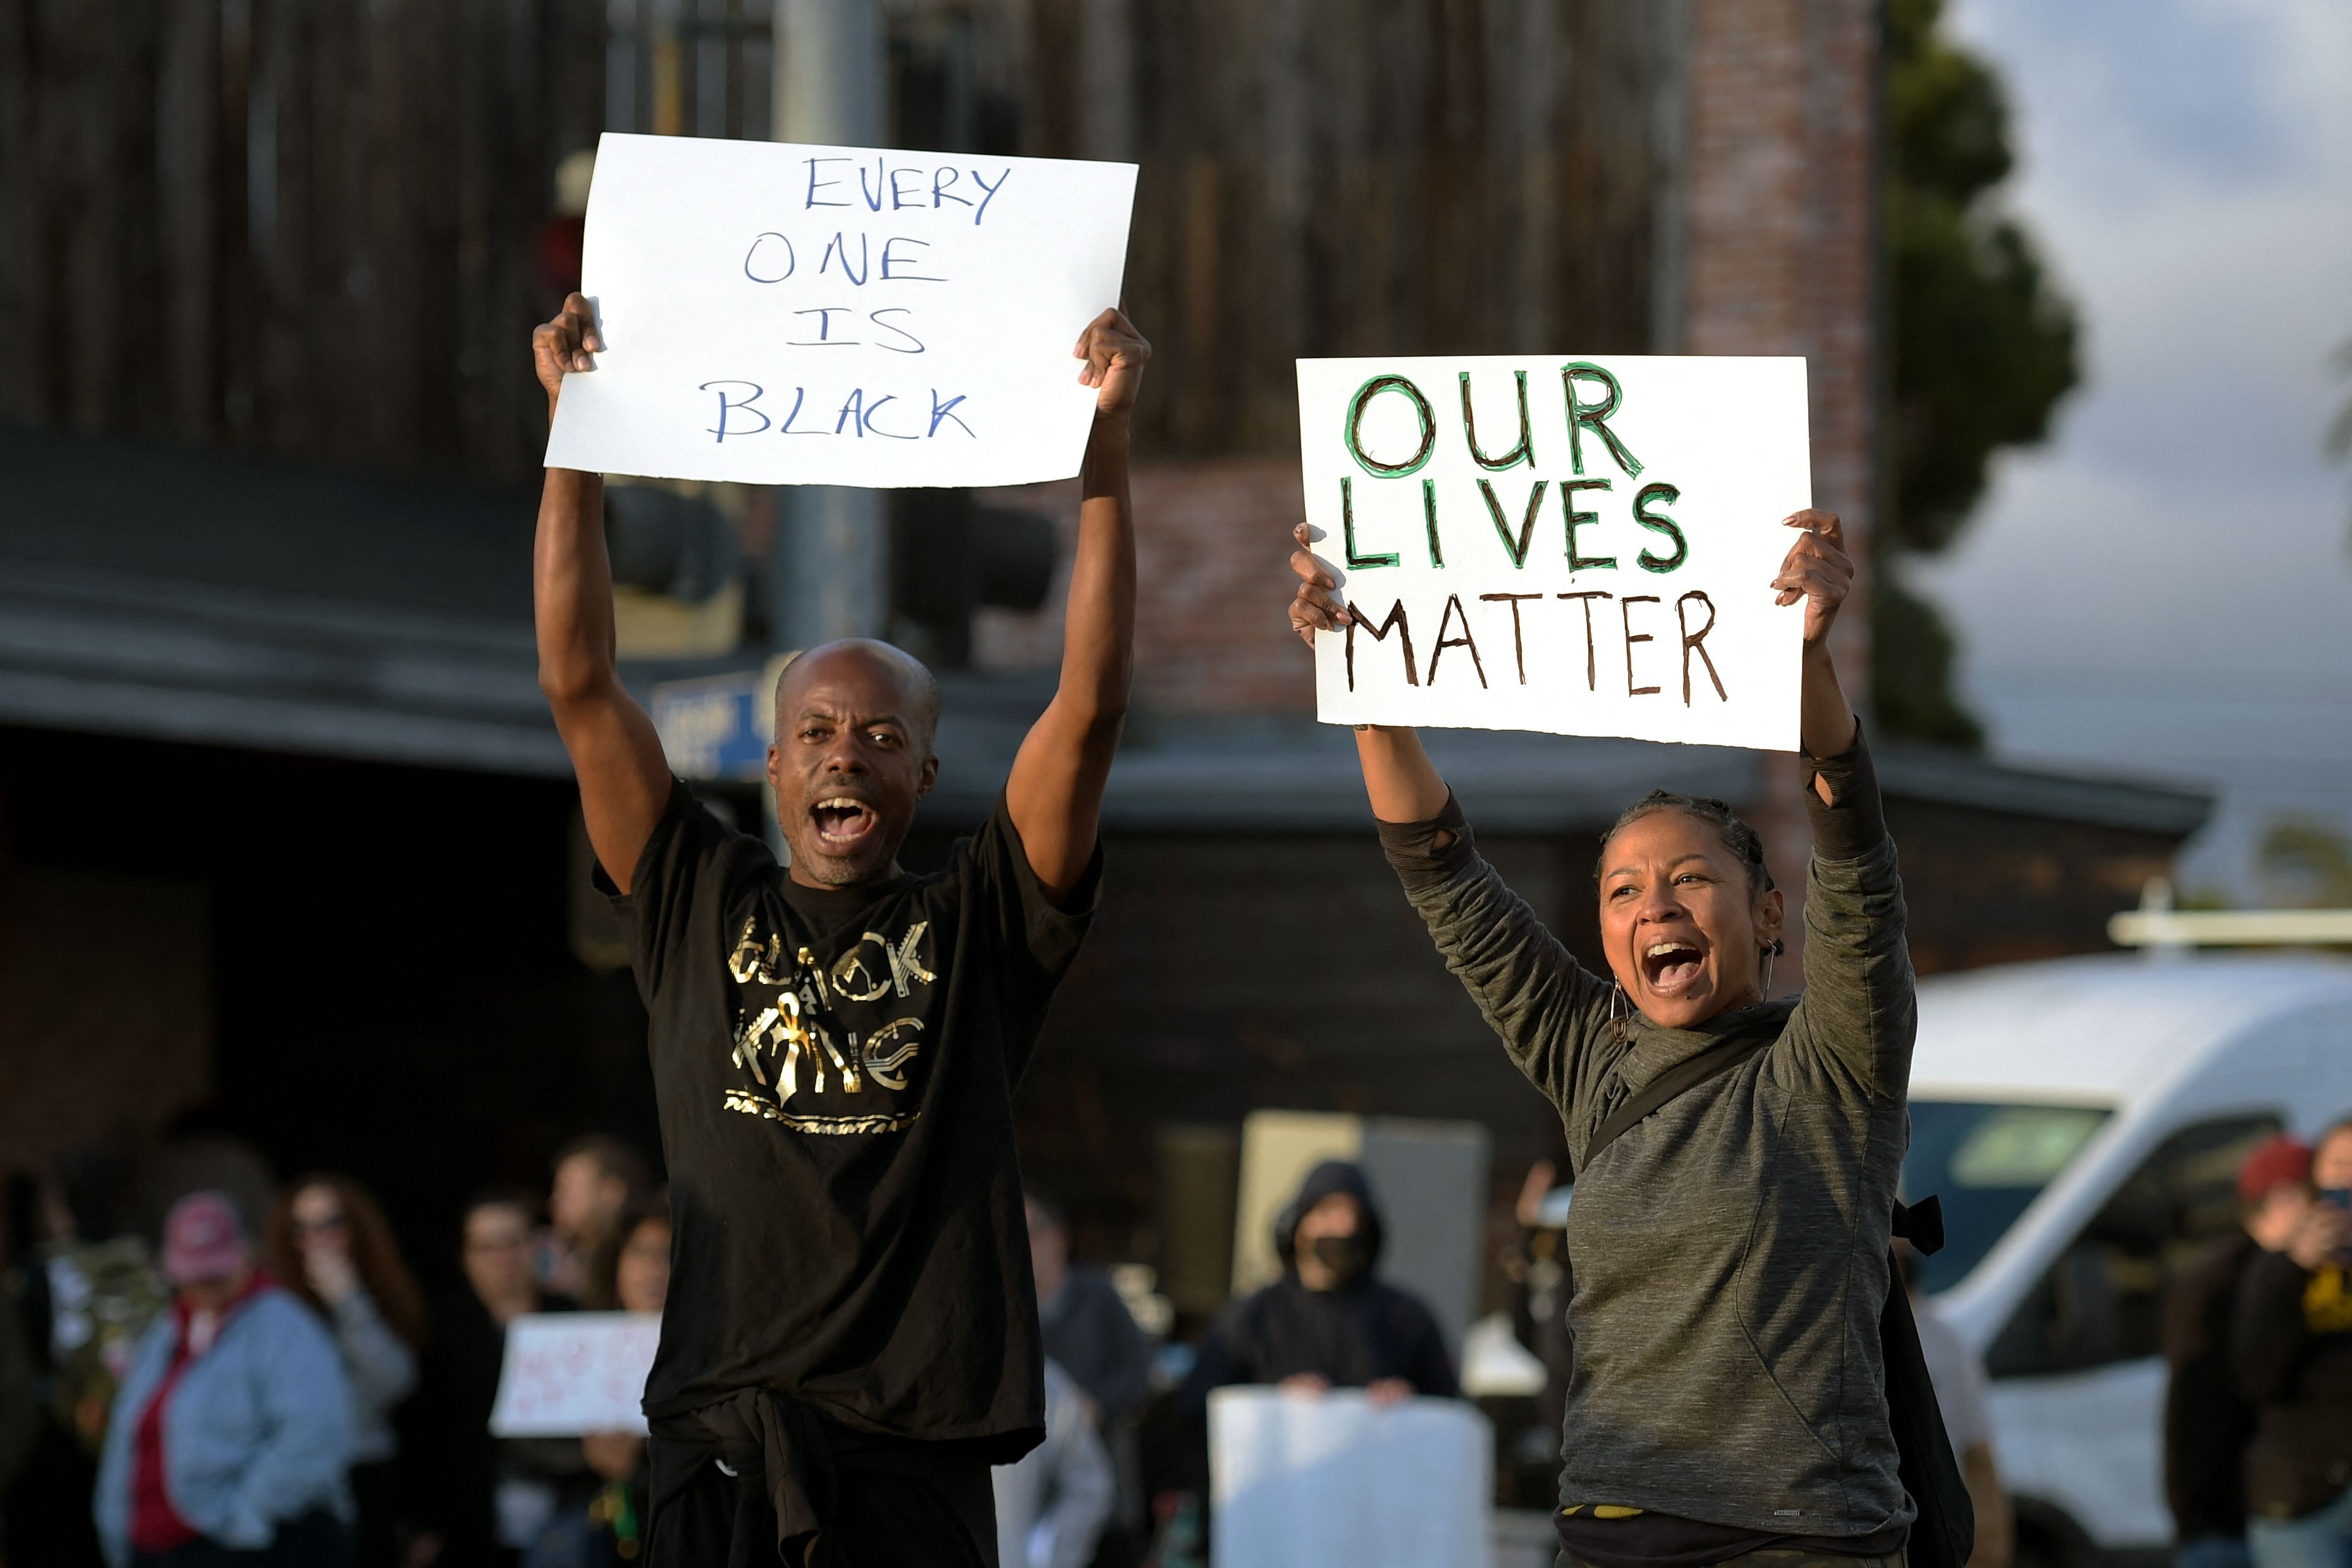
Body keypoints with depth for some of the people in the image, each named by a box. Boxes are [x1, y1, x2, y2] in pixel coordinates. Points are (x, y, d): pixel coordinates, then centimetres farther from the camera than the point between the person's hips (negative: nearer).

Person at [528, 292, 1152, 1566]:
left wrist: (1104, 444, -3)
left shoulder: (975, 930, 10)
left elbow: (1090, 703, 2)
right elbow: (579, 685, 10)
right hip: (719, 1454, 1)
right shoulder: (699, 909, 13)